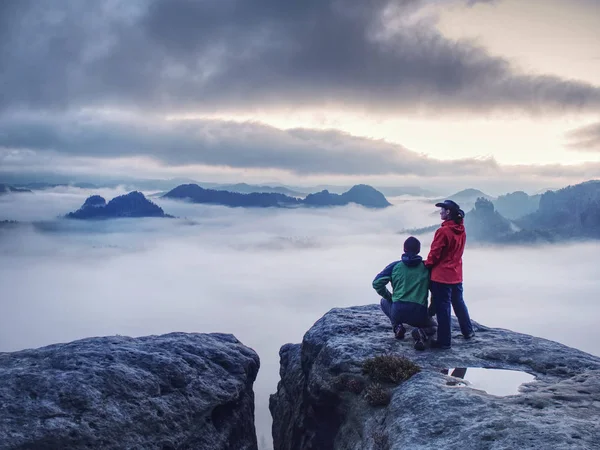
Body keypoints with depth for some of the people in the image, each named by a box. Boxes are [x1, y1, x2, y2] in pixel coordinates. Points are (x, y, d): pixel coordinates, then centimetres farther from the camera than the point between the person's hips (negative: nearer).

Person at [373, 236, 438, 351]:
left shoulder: (395, 266, 4)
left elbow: (377, 283, -1)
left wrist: (389, 297, 15)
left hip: (398, 311, 1)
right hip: (419, 313, 0)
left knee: (384, 301, 34)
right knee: (433, 326, 31)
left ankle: (397, 326, 8)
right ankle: (422, 333, -7)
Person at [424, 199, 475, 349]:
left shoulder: (443, 231, -19)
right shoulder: (461, 231, 4)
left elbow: (434, 254, -15)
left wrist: (427, 265, 2)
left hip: (441, 276, -7)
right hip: (456, 275, 8)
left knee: (442, 307, 1)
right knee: (459, 303, 22)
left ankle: (444, 341, 7)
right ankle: (468, 331, 35)